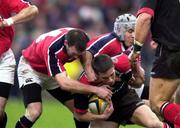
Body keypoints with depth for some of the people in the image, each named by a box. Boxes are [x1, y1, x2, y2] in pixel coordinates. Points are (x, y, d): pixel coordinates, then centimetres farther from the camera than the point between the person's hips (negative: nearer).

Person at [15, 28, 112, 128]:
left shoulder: (78, 38, -24)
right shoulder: (52, 48, -42)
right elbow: (64, 84, -48)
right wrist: (95, 90, -48)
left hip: (53, 72, 6)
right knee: (34, 112, -28)